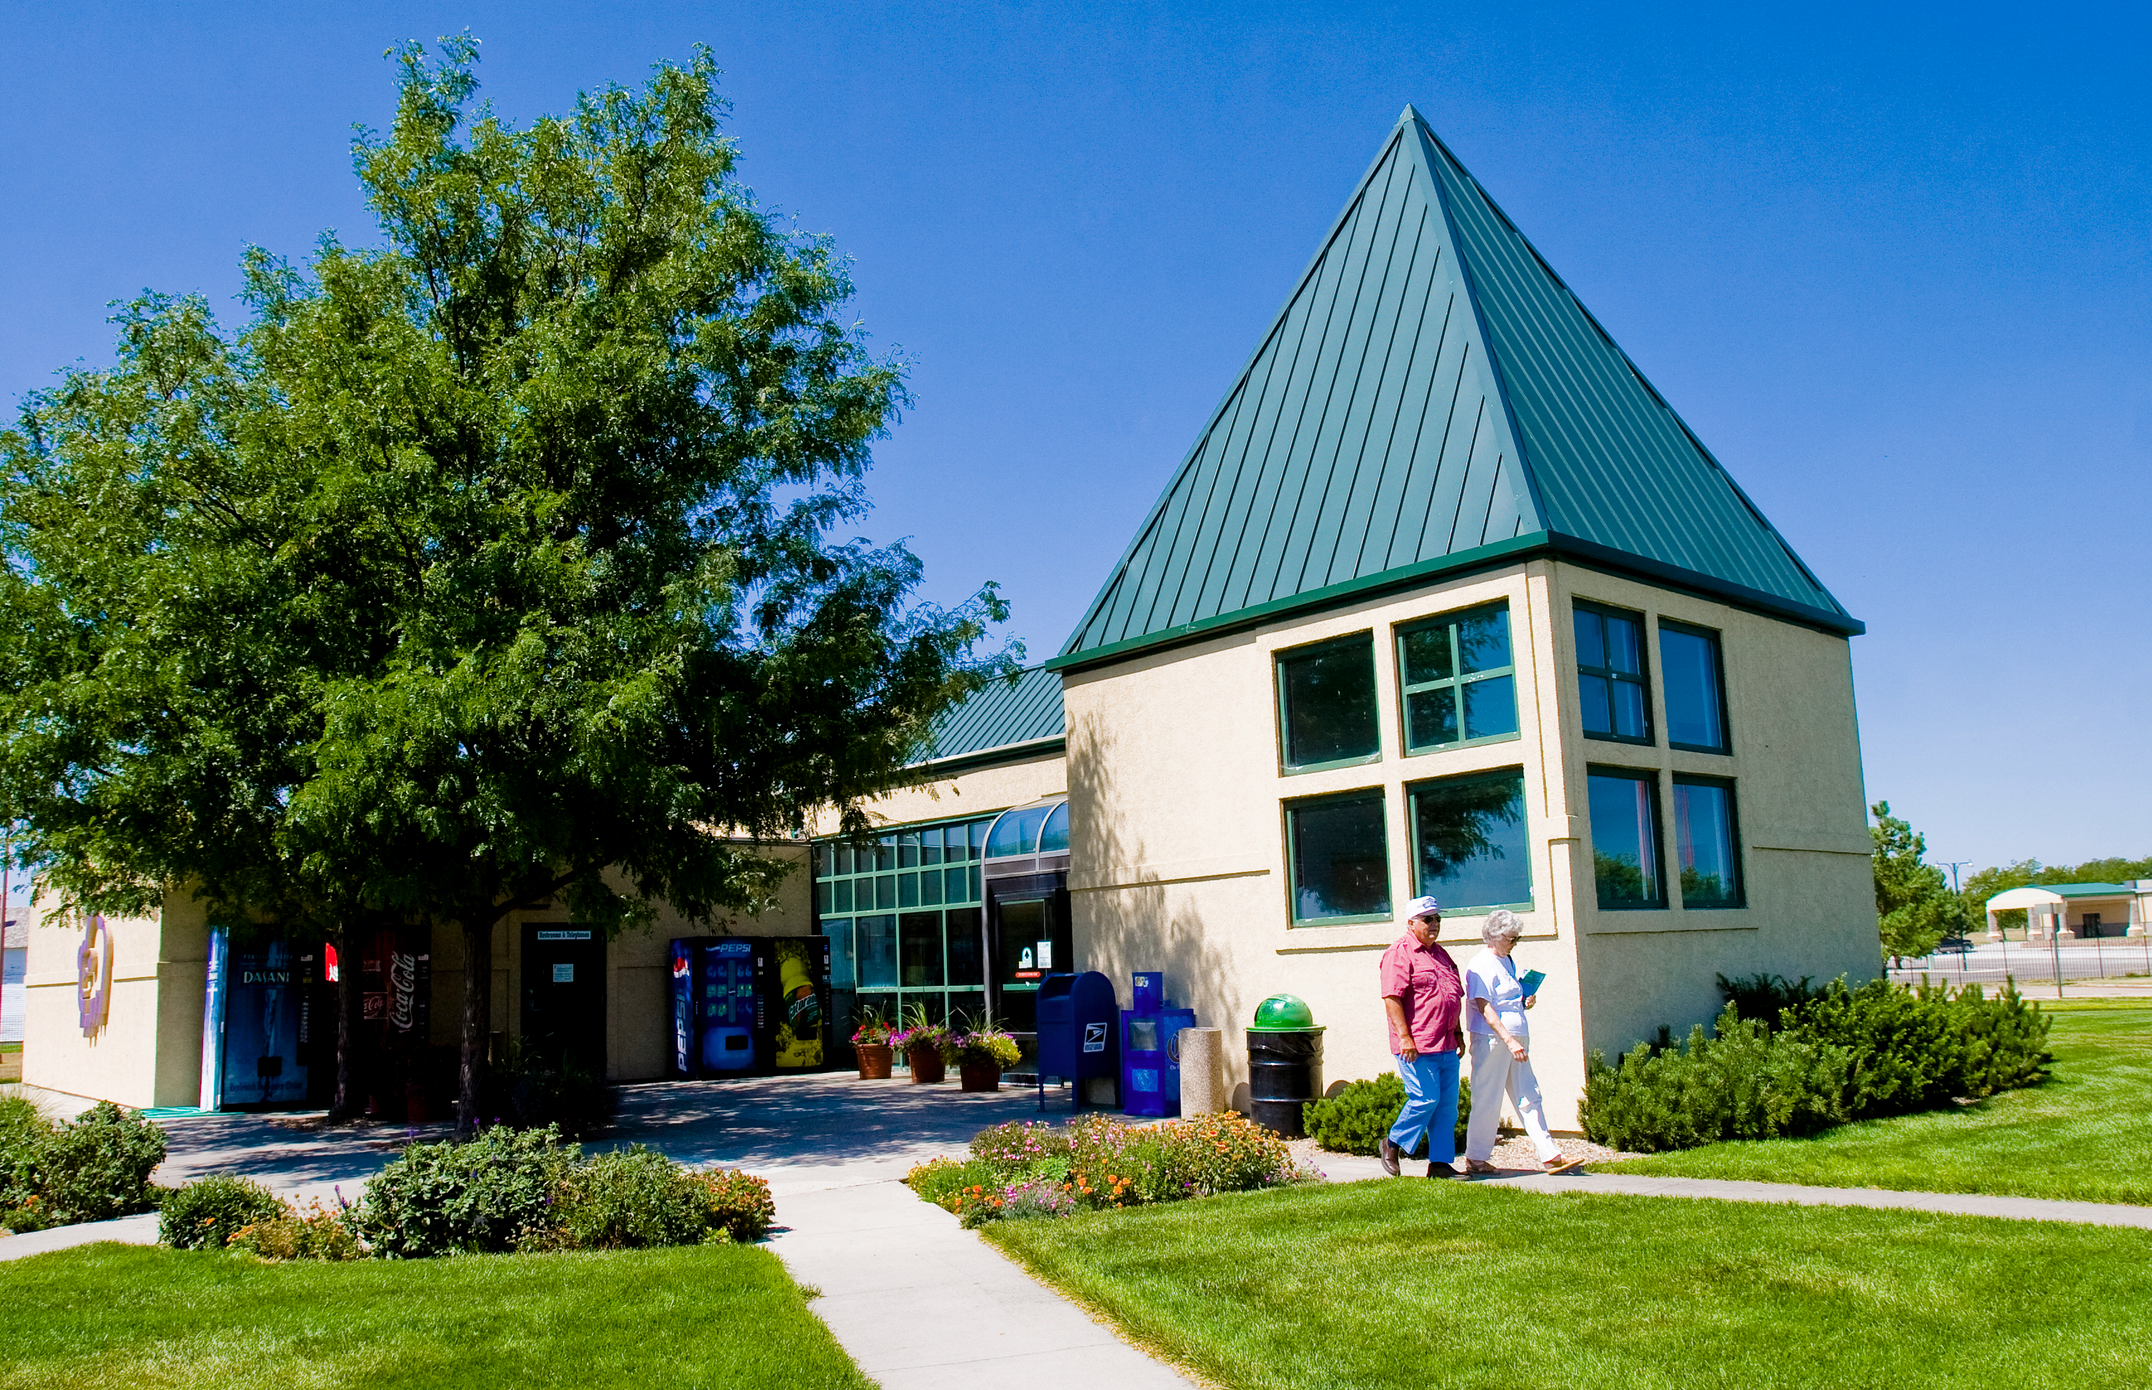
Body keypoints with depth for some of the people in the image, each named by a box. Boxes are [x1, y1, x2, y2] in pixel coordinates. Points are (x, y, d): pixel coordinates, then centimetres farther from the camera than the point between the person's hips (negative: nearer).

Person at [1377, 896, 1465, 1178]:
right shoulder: (1399, 953, -8)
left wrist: (1458, 1033, 20)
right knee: (1425, 1099, -10)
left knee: (1447, 1104, 6)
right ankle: (1393, 1144, 11)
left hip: (1446, 1045, 8)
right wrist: (1404, 1037, -21)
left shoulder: (1440, 954, 20)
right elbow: (1391, 998, -16)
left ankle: (1440, 1163, 12)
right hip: (1417, 1046, -8)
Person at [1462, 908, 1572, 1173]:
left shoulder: (1507, 962, 16)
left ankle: (1549, 1156, 6)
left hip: (1515, 1039, 8)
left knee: (1528, 1097, 5)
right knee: (1488, 1100, 0)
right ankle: (1476, 1158, 11)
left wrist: (1526, 1001, 7)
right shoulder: (1481, 965, -11)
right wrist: (1509, 1040, -23)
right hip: (1492, 1039, -8)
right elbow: (1484, 1007, -18)